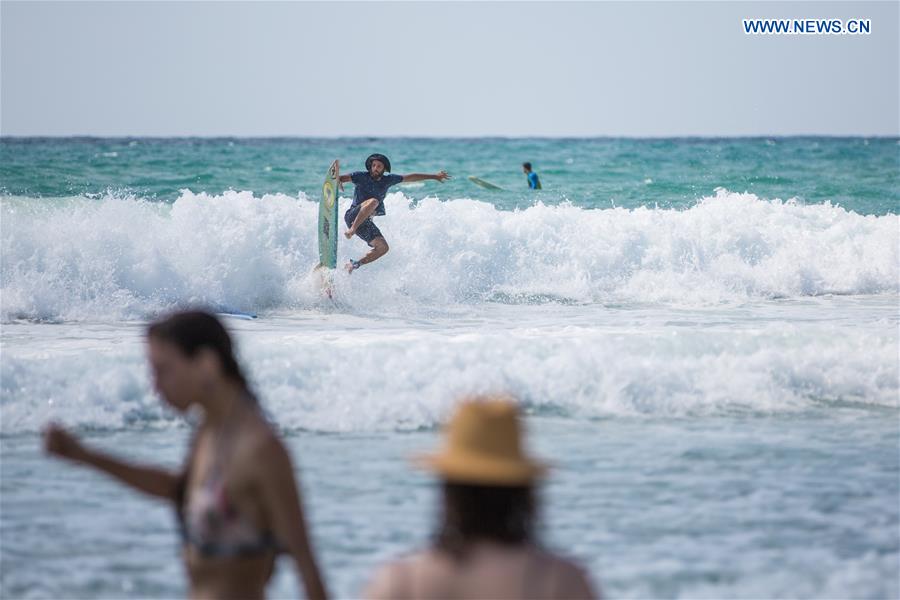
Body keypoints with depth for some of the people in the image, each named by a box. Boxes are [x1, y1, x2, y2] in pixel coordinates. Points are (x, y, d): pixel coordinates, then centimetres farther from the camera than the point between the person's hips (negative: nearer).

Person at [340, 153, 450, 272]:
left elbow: (410, 178, 16)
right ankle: (352, 230, -43)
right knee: (373, 201, -34)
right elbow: (343, 178, -14)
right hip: (353, 216, -6)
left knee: (383, 248, -5)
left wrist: (434, 176, 21)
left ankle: (354, 264, 0)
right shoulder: (362, 177, -5)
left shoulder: (388, 180, 9)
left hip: (365, 222, 6)